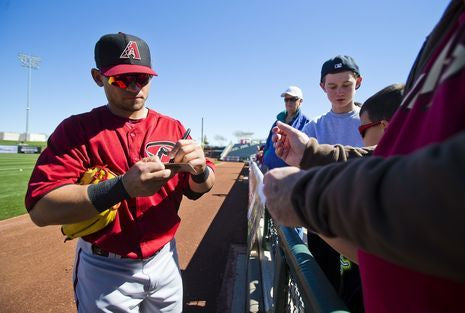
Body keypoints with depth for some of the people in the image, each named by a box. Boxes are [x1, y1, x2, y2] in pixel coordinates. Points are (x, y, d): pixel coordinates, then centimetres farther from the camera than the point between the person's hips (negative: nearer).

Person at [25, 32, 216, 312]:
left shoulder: (173, 128, 0)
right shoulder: (76, 129, -11)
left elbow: (200, 189, 0)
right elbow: (40, 209, -21)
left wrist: (199, 170, -24)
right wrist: (123, 187, -35)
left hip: (164, 260, 4)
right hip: (104, 271, -3)